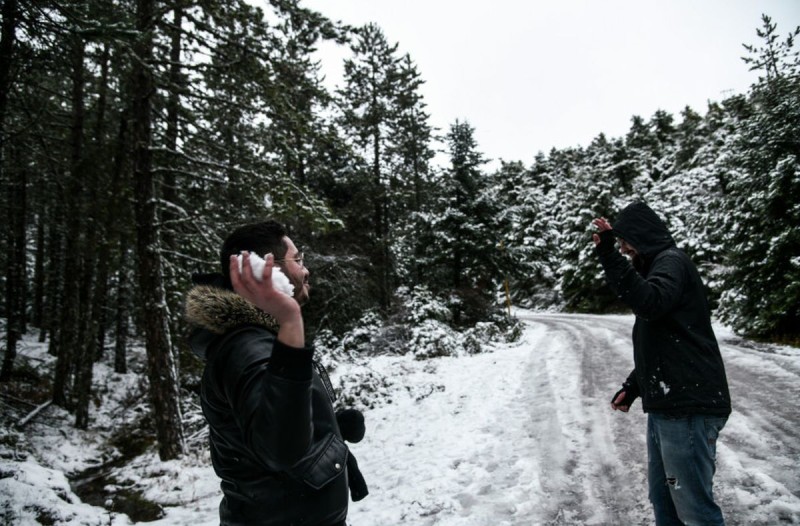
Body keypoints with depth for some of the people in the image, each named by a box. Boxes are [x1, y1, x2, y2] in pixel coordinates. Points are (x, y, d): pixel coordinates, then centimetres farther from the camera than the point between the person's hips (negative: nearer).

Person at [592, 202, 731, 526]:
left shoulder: (671, 261, -7)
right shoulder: (656, 268, 22)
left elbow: (650, 303, -29)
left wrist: (610, 257, -27)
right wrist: (632, 387, 21)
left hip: (688, 407, -10)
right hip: (665, 405, 10)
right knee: (662, 499, 15)